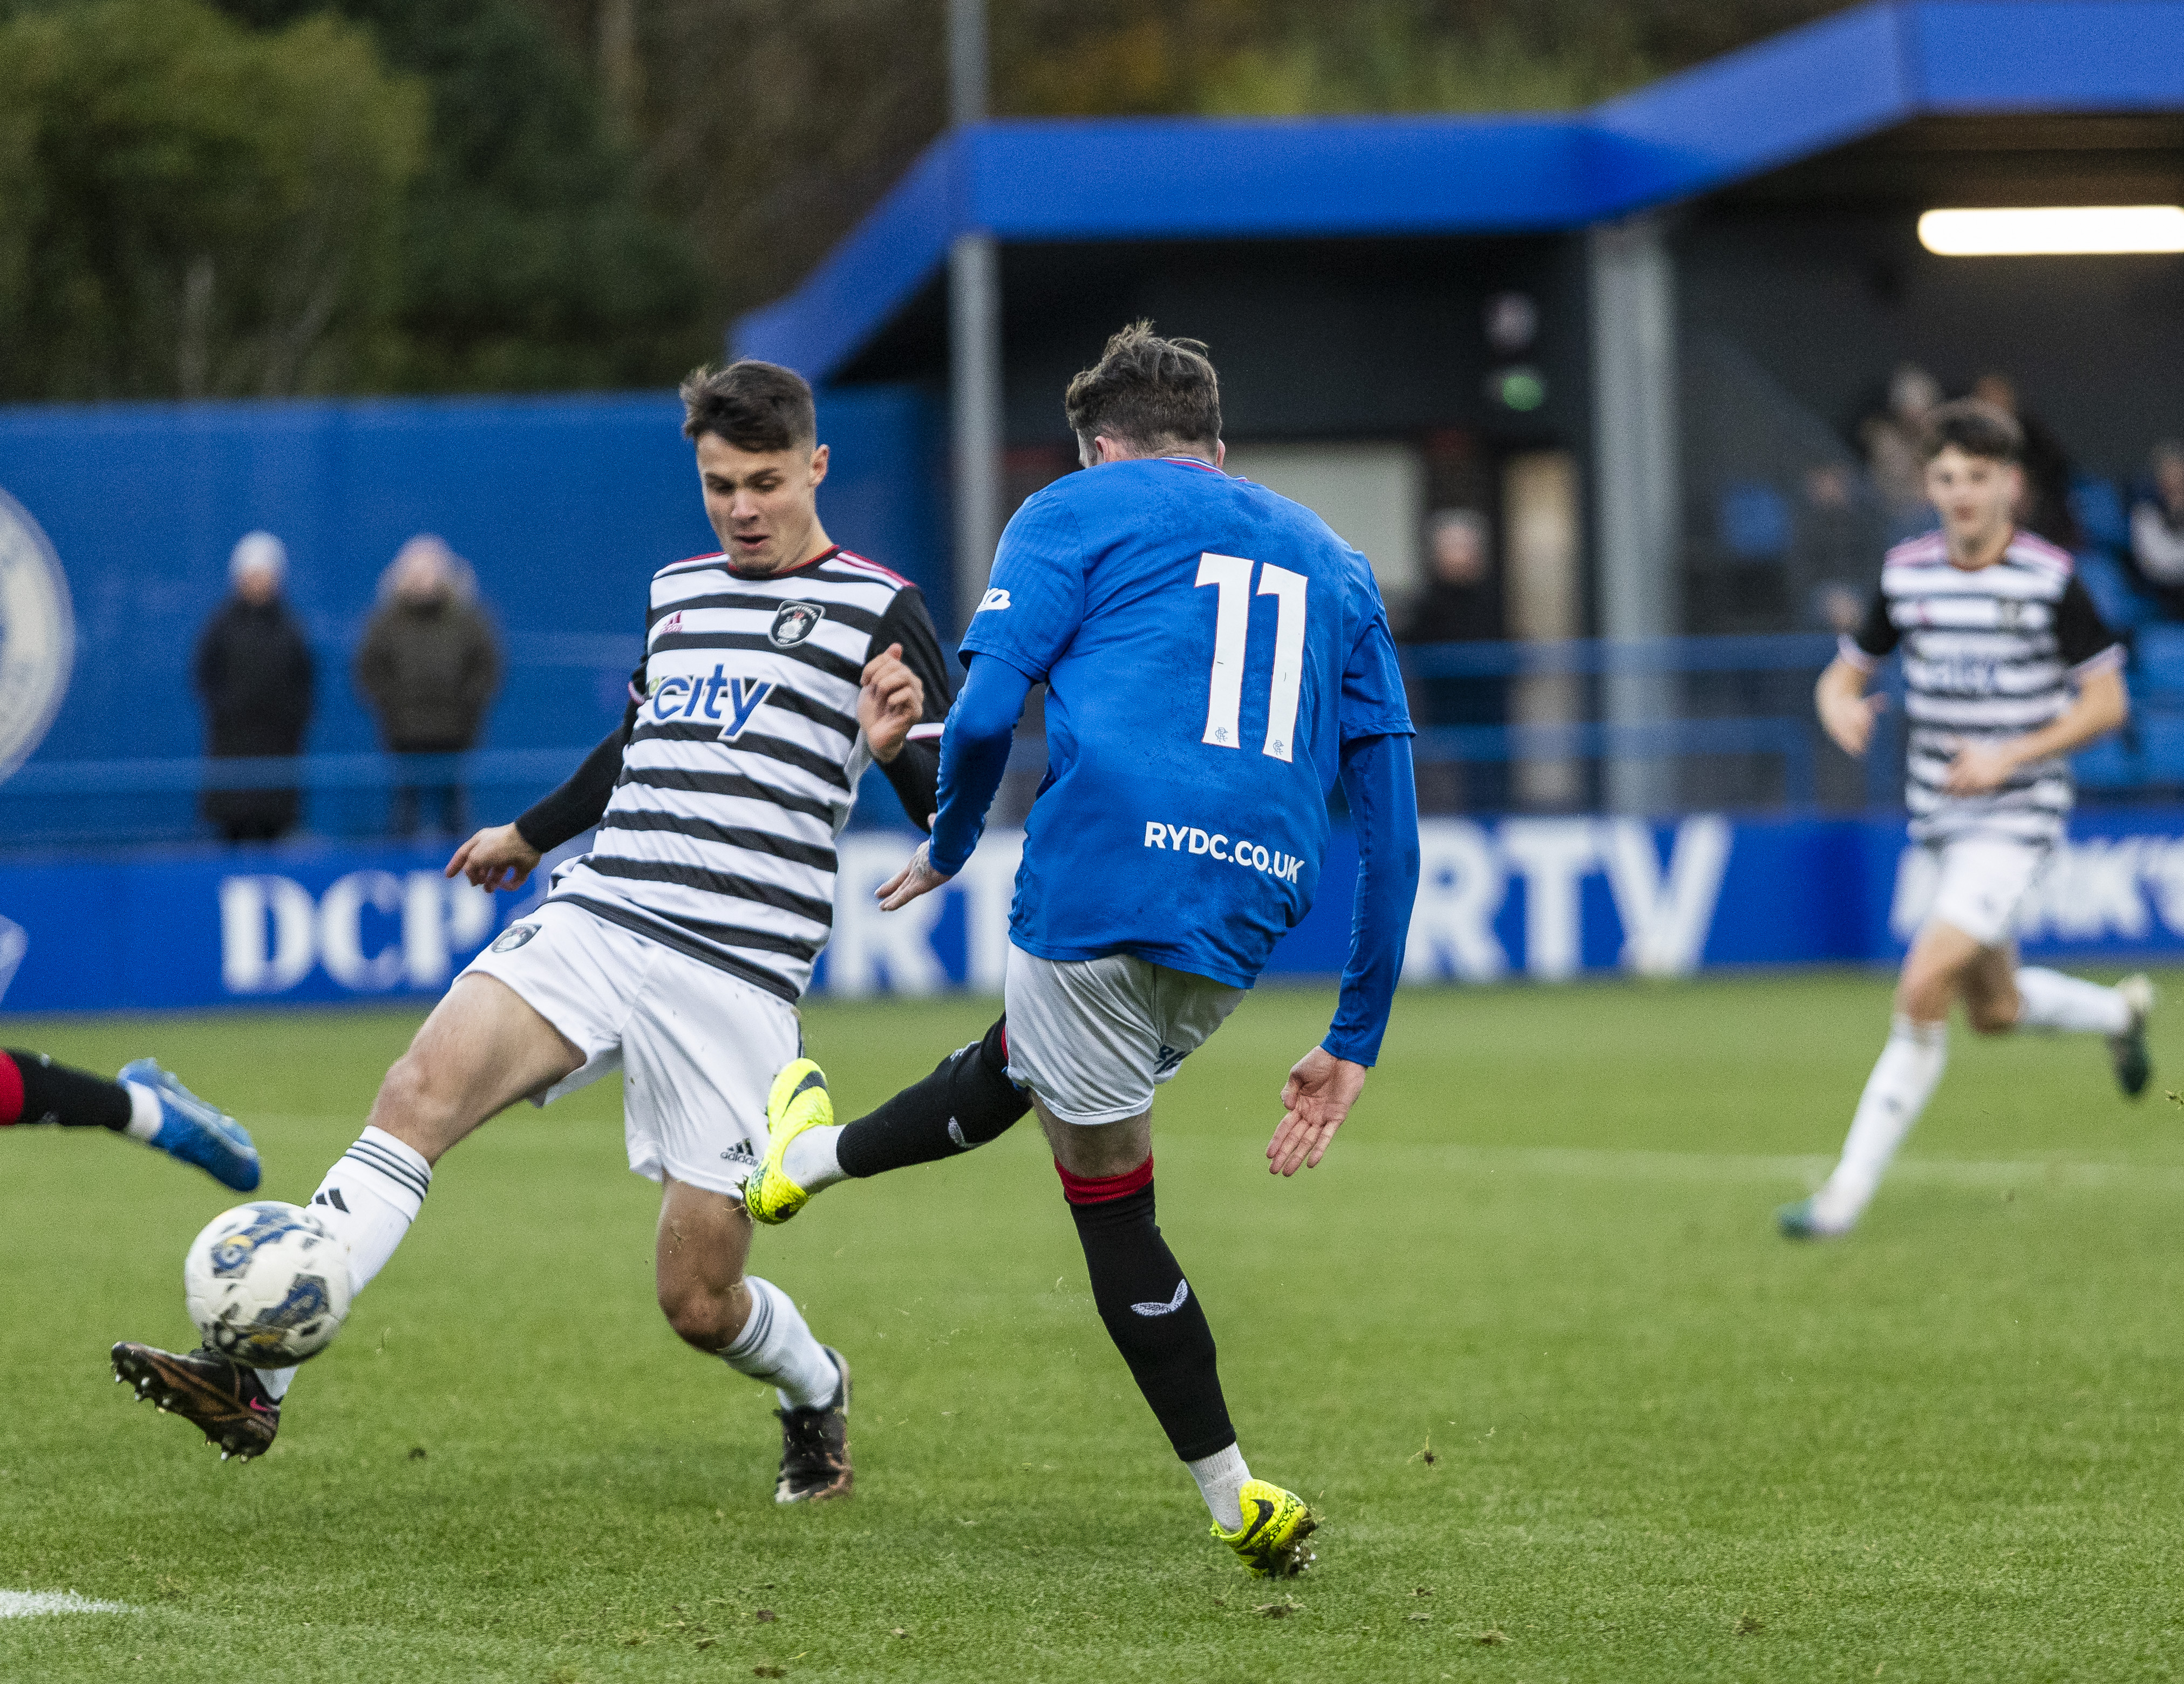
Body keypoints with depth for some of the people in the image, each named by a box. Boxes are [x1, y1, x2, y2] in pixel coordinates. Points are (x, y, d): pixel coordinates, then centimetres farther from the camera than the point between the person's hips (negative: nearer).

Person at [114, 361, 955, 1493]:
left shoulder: (877, 610, 0)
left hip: (735, 977, -5)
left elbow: (948, 813, -4)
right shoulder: (675, 591, 18)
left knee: (699, 1303, -1)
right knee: (420, 1090, -22)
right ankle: (255, 1375, -31)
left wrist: (896, 746, -26)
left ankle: (815, 1392, 36)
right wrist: (530, 833, 49)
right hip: (594, 922, 5)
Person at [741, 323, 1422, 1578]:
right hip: (1244, 926, 6)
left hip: (1101, 889, -6)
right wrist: (1356, 1042, 17)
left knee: (1111, 1201, 12)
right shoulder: (1333, 561, 21)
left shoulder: (1079, 511, 8)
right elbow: (1390, 815, 15)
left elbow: (984, 718, -4)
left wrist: (949, 851, 18)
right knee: (1023, 1061, 33)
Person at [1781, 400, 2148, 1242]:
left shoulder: (2050, 578, -12)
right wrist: (1841, 710, -16)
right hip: (1941, 815, 6)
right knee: (1994, 1011, 17)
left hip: (2017, 811, -6)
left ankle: (1848, 1193, -15)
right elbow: (1844, 673, 9)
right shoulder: (1907, 572, 1)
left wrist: (2011, 755, -19)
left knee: (1923, 991, -19)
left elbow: (2107, 701, -7)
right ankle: (2117, 1011, 49)